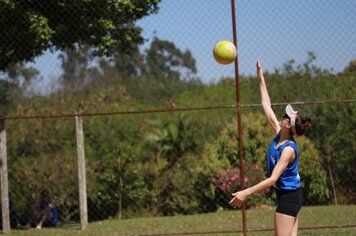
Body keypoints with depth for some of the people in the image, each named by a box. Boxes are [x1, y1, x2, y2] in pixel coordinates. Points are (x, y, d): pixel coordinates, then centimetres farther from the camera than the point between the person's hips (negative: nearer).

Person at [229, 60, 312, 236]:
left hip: (289, 197, -9)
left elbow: (273, 179, -27)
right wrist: (261, 77, 12)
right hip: (288, 195, 9)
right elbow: (266, 106, 9)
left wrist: (246, 192, -31)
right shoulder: (279, 135, 1)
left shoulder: (288, 149, -22)